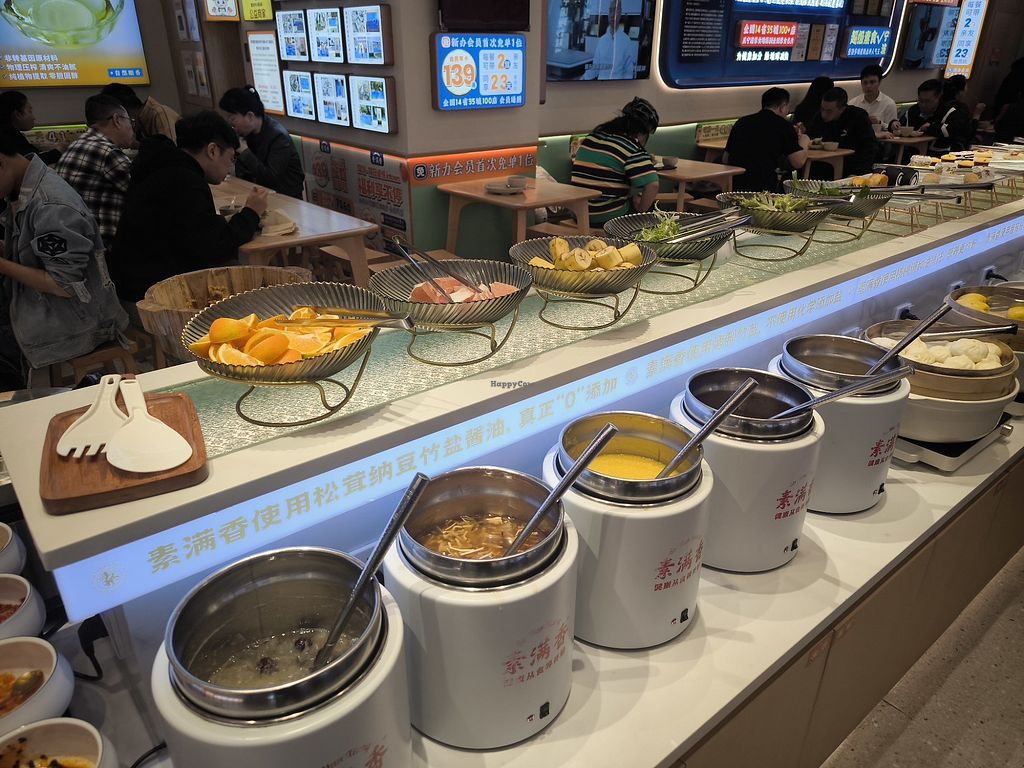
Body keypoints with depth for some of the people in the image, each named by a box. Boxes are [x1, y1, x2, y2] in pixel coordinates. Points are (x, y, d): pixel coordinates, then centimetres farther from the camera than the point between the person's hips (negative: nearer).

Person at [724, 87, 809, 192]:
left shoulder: (741, 122, 17)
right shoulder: (784, 125, 3)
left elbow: (725, 160, 23)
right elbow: (798, 162, -1)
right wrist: (804, 143, 22)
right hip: (763, 187, -5)